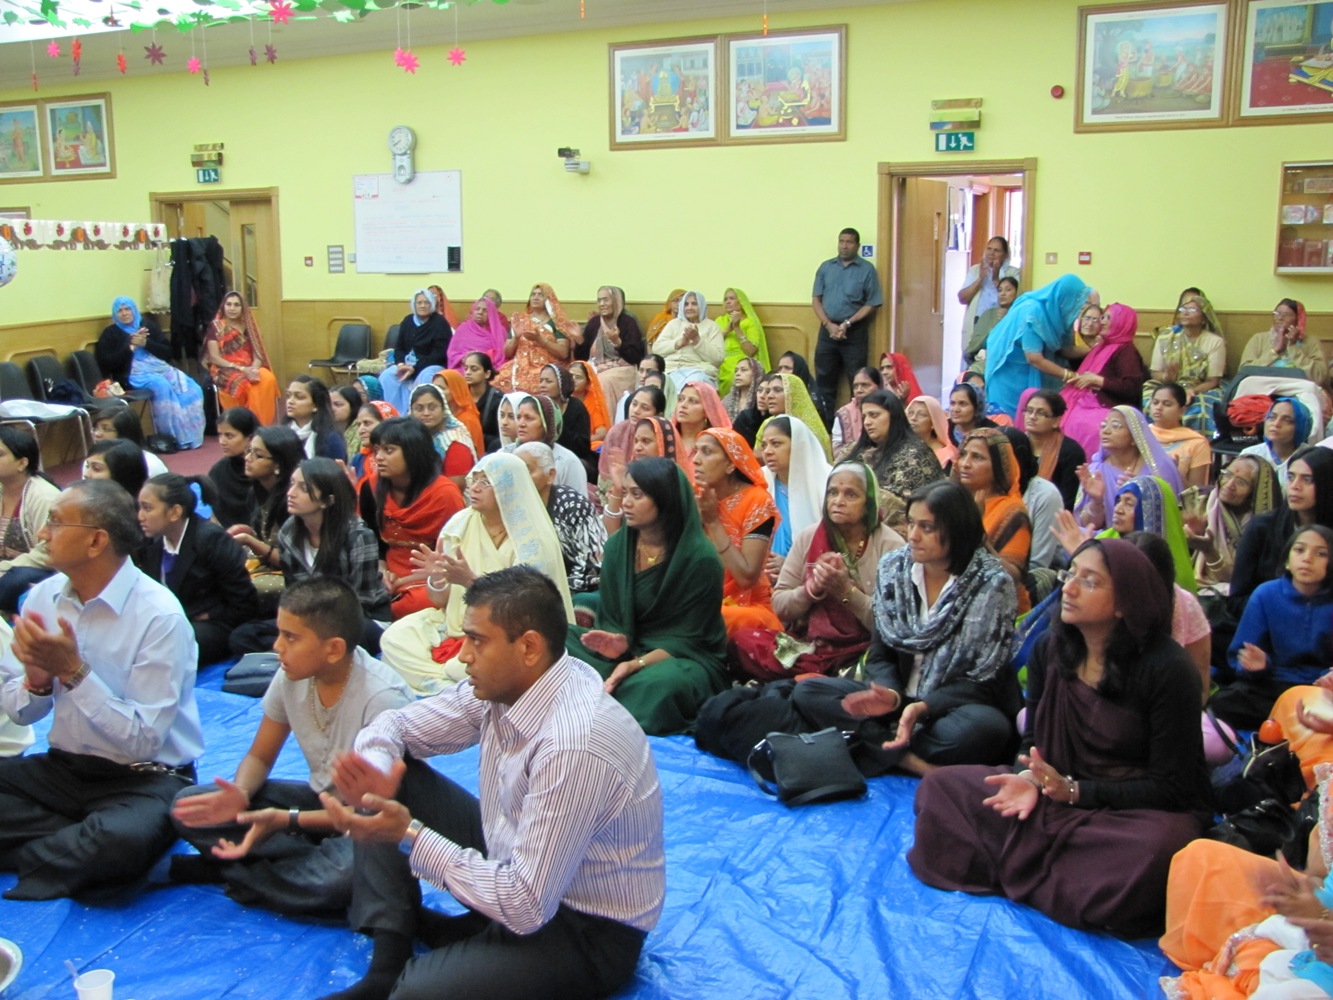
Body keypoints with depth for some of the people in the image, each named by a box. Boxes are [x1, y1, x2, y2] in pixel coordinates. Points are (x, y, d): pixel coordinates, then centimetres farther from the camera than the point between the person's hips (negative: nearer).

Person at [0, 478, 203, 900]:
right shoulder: (44, 596, 1)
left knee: (121, 841, -36)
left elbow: (144, 739, -20)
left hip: (146, 778, -6)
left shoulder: (159, 616, -18)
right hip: (63, 767, 6)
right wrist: (37, 679, -16)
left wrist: (73, 672, -25)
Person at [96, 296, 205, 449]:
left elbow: (168, 352, 10)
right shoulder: (111, 334, 9)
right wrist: (131, 346, -7)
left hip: (161, 368, 4)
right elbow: (105, 364, -4)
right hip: (133, 374, -4)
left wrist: (146, 343, -6)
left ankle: (190, 435, -21)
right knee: (162, 386, -37)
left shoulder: (147, 325, 17)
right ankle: (173, 436, -32)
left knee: (192, 389, -25)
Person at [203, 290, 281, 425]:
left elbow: (257, 354, 8)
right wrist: (241, 368, -17)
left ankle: (263, 424, -24)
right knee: (243, 383, -37)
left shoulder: (248, 326, 14)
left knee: (268, 379, -30)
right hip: (225, 370, -3)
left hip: (250, 369, 4)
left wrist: (254, 368, -15)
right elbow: (214, 358, -6)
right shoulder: (216, 327, 2)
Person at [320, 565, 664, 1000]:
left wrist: (410, 836, -25)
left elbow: (525, 907, -29)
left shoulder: (572, 747, -32)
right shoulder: (505, 684, -7)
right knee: (393, 778, 1)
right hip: (518, 867, 9)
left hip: (588, 932, -9)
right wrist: (375, 774, -18)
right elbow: (394, 725, 5)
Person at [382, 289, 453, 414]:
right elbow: (399, 348, 9)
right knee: (387, 375, -20)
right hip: (408, 364, 5)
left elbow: (439, 354, -14)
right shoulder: (407, 321, 8)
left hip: (433, 365, -5)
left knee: (425, 378, -37)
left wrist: (414, 368, -21)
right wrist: (401, 364, -15)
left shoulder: (440, 323, -8)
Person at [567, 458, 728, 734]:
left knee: (659, 683, -40)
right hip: (631, 649, 5)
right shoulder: (617, 546, 2)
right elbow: (610, 618, 5)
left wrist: (637, 664, -27)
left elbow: (688, 638, -11)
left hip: (686, 658, -5)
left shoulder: (700, 558, -13)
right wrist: (618, 640, -20)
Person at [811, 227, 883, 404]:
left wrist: (847, 324, -13)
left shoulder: (867, 269, 0)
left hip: (855, 331, -3)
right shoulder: (826, 267, 10)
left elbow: (871, 304, -4)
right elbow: (816, 299, 6)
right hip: (828, 330, 3)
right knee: (824, 379, 6)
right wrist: (828, 324, -9)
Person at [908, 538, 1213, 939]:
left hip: (1139, 811, -4)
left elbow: (1171, 786, -14)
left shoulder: (1167, 670, -16)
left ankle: (1024, 873, -18)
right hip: (1062, 796, 5)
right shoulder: (1050, 649, 1)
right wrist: (1030, 777, -15)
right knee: (939, 787, -10)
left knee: (1154, 848, -41)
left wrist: (1074, 790, -22)